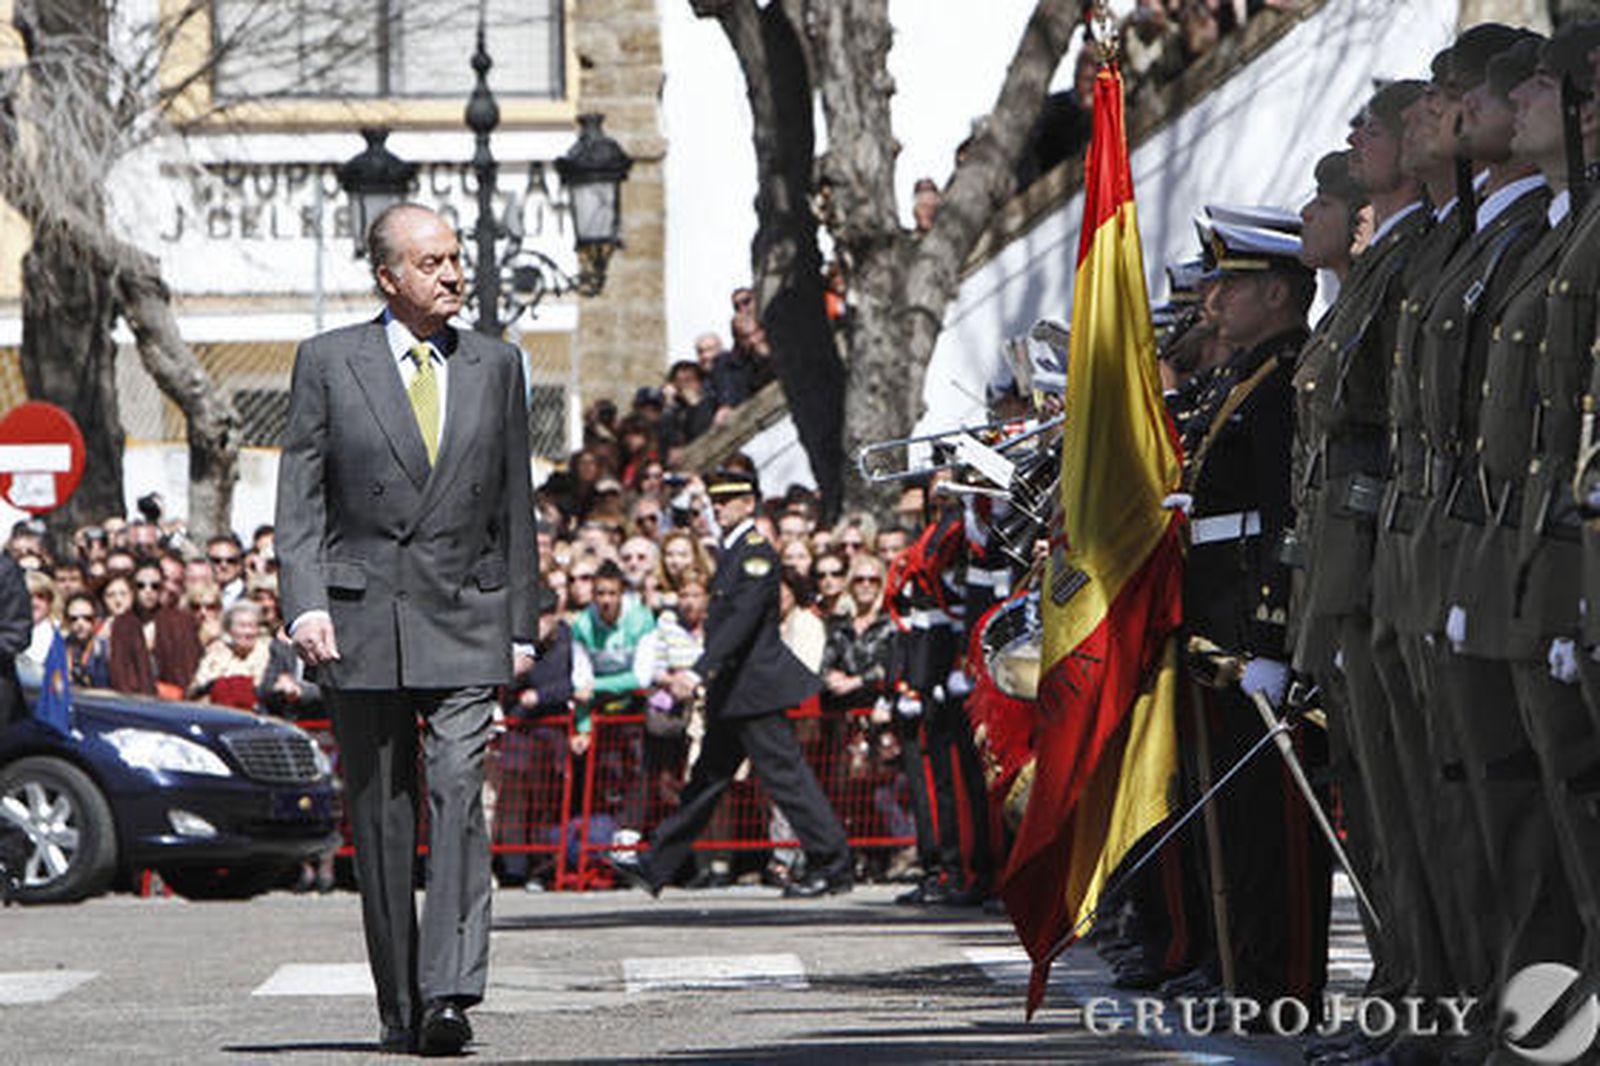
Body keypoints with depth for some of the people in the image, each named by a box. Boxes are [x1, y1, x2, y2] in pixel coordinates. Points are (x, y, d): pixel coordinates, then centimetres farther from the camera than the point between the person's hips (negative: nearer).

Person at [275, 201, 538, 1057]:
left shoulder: (495, 366, 10)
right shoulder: (329, 363, 3)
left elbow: (515, 504, 14)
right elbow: (299, 497, 0)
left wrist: (520, 624, 10)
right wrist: (305, 603, -13)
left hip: (464, 617, 0)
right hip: (361, 620, 0)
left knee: (459, 788, -17)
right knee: (380, 816, 4)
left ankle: (450, 993, -24)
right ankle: (399, 1006, 13)